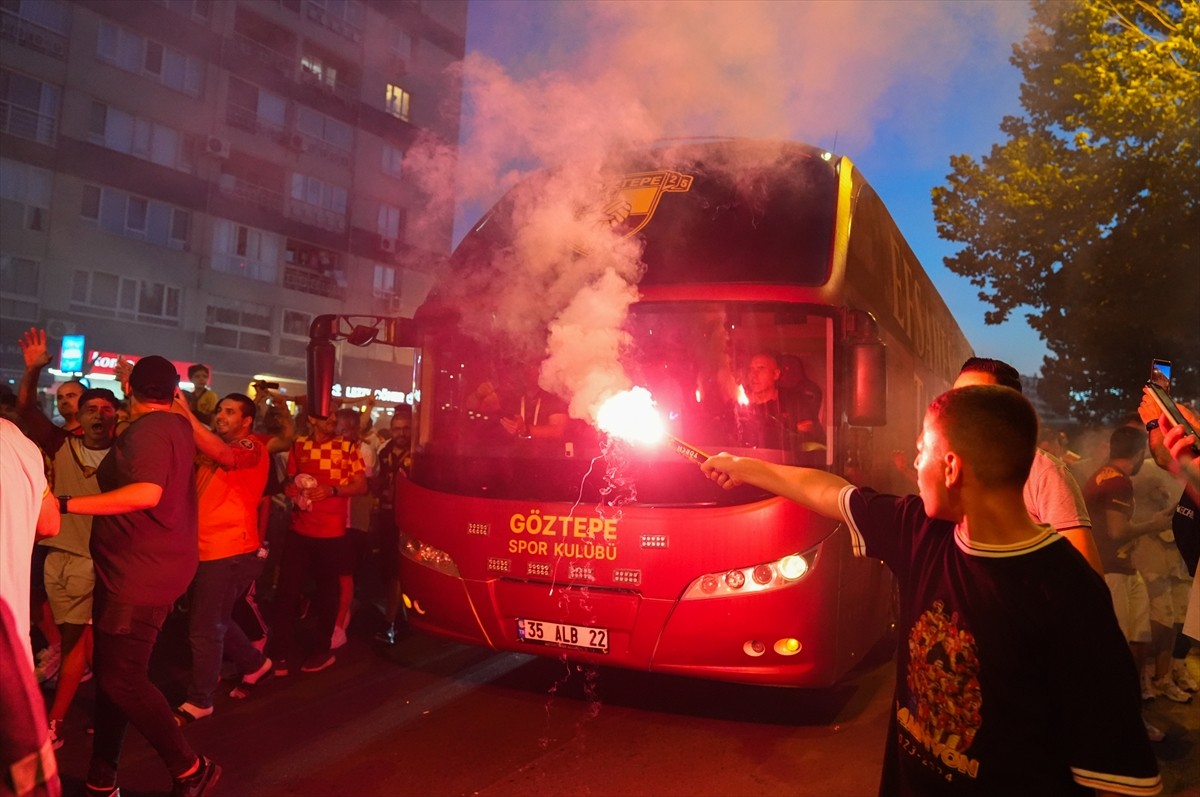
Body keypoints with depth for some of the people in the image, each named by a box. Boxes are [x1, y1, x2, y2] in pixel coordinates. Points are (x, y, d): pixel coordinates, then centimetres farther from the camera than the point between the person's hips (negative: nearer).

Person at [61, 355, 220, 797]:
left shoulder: (148, 430, -17)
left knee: (122, 679, -8)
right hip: (135, 569, 10)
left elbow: (146, 494, -32)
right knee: (111, 673, 14)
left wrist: (65, 504, -28)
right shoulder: (178, 426, 12)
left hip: (141, 573, -10)